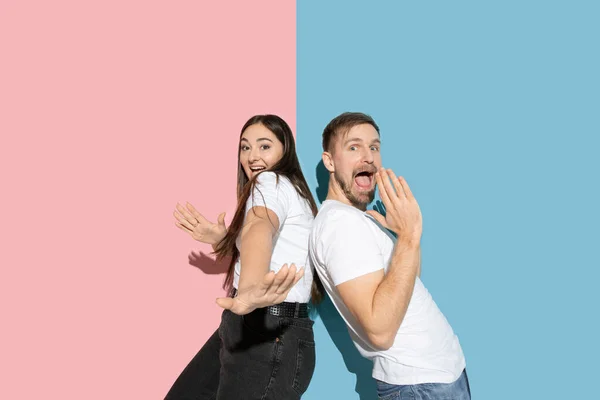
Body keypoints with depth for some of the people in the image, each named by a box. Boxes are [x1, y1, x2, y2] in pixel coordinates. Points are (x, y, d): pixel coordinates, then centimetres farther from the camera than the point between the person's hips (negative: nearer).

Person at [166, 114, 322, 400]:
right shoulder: (289, 190, 18)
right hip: (246, 327, 10)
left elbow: (260, 228, -36)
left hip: (271, 336, -10)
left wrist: (249, 292, -56)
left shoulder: (271, 182, -12)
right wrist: (222, 239, 12)